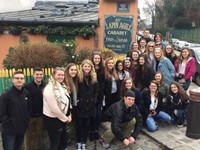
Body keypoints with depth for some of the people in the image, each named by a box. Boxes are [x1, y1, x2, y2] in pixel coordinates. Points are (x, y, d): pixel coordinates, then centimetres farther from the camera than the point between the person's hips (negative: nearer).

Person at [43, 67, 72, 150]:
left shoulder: (62, 86, 8)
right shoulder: (50, 88, -20)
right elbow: (54, 108, -24)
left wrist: (69, 116, 3)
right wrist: (65, 118, -13)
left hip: (63, 119, 9)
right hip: (52, 120, -9)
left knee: (65, 141, 21)